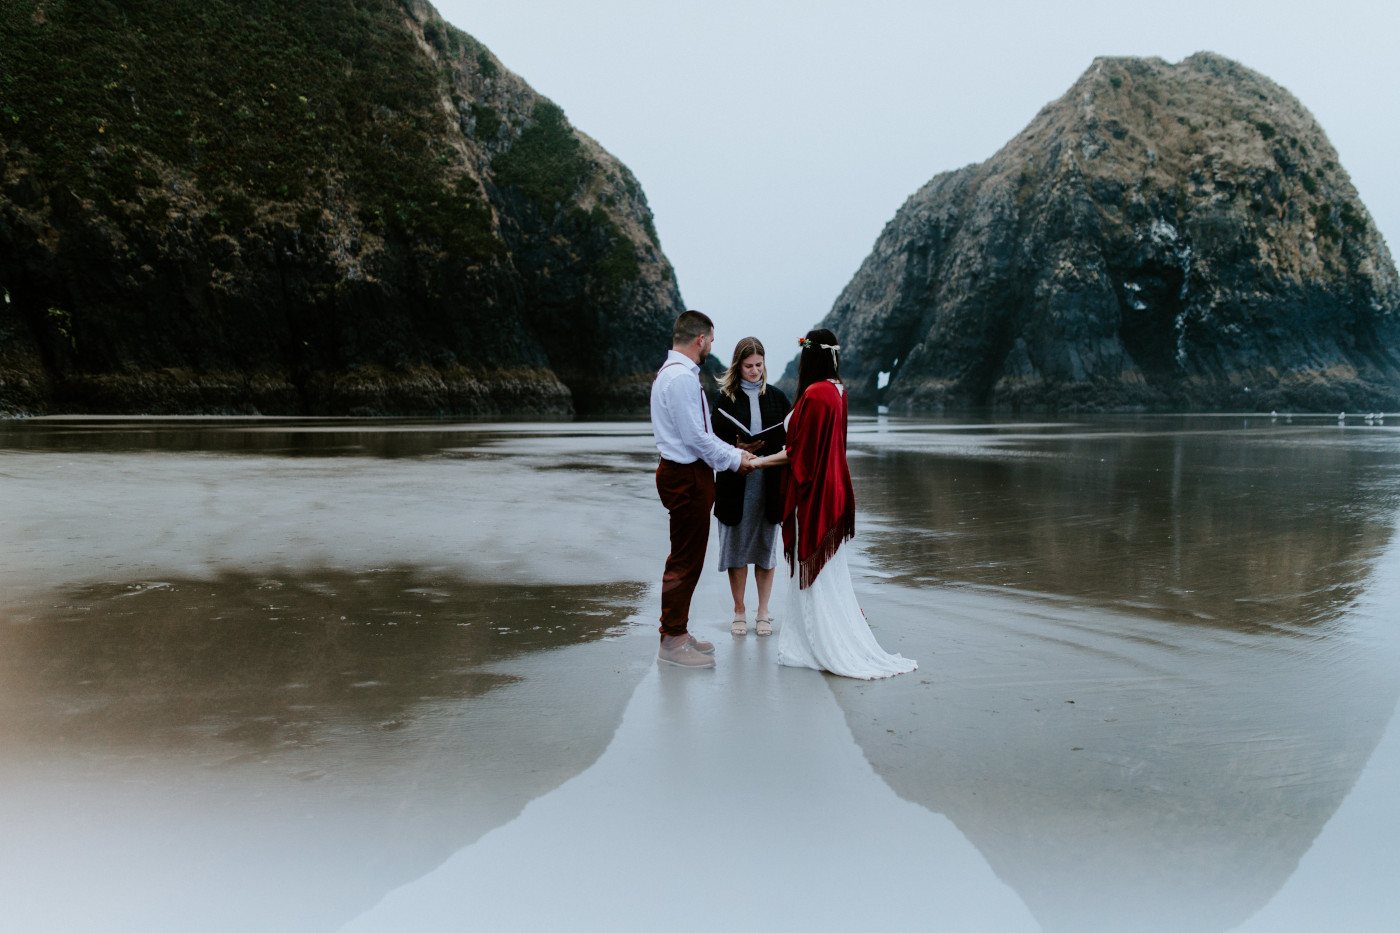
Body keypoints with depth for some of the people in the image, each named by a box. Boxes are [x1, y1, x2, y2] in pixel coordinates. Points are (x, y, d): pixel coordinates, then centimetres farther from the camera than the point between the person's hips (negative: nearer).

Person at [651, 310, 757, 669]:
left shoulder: (671, 372, 16)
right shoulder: (682, 377, -19)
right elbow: (696, 436, -21)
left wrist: (734, 451, 15)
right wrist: (733, 459, -9)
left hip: (683, 473, 11)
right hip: (687, 477, -11)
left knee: (686, 558, 17)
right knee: (685, 561, -4)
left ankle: (677, 632, 27)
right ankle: (672, 642, 3)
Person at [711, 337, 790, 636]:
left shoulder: (776, 397, 7)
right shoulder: (726, 398, 2)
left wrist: (766, 444, -15)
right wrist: (738, 449, -19)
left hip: (769, 480, 1)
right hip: (736, 482, -1)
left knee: (766, 545, 7)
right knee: (736, 545, 4)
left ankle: (763, 612, 19)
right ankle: (739, 613, 17)